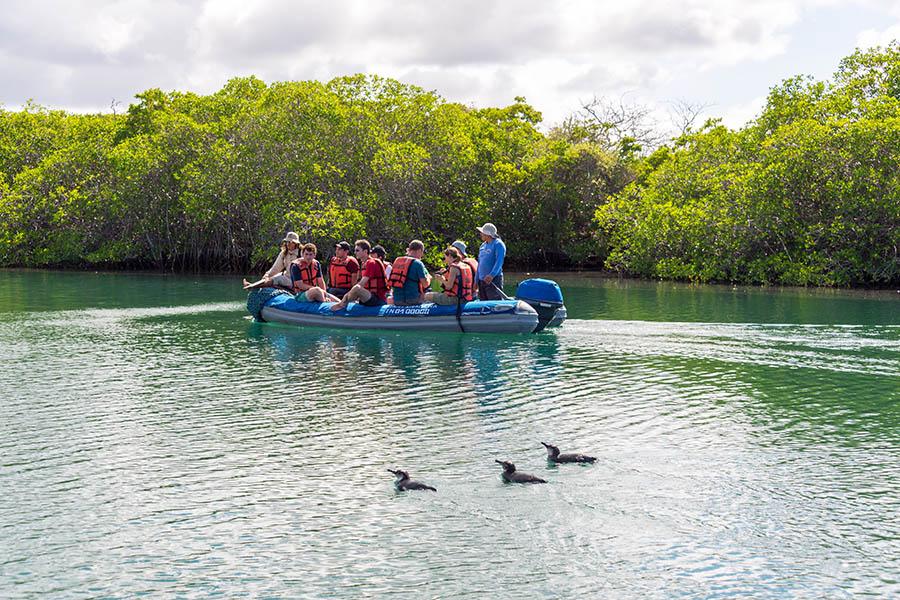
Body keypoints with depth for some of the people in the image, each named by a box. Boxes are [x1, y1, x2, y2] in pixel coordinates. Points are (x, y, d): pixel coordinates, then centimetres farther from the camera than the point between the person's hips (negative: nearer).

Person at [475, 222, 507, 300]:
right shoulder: (483, 246, 18)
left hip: (494, 279, -9)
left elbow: (499, 261, -20)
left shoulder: (498, 244, -8)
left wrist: (492, 275, -32)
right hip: (481, 281, 9)